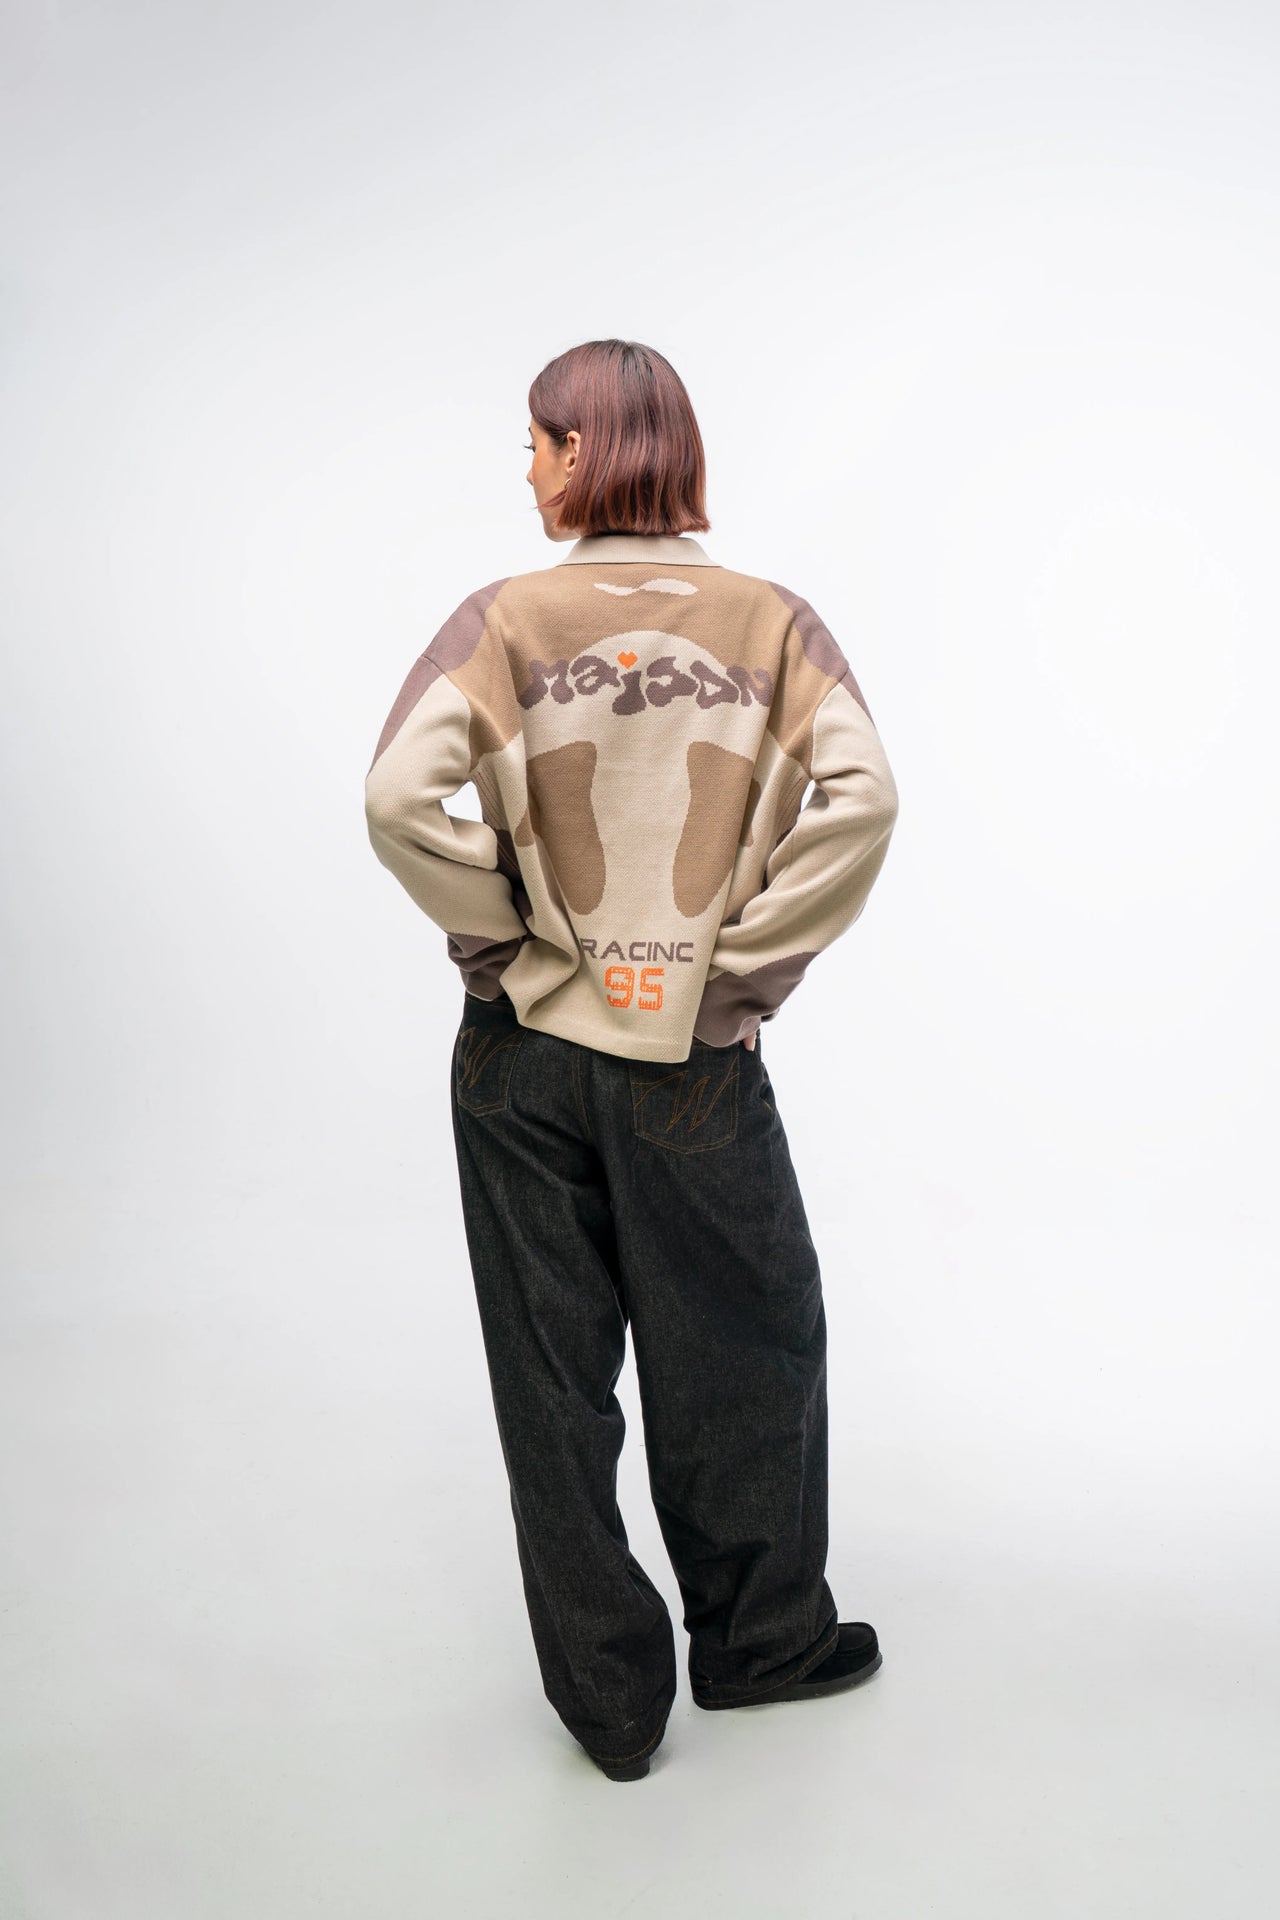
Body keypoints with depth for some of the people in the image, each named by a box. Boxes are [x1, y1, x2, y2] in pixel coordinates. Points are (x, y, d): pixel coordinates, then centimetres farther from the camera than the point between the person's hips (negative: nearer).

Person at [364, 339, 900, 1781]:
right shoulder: (771, 622, -2)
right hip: (696, 1062, 0)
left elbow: (399, 798, -18)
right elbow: (860, 801, -16)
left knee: (555, 1376, 13)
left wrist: (505, 937, -5)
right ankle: (760, 1639, 36)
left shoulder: (506, 619, -5)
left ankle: (608, 1694, 27)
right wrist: (746, 964, -9)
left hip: (526, 1052, 0)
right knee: (746, 1354, 18)